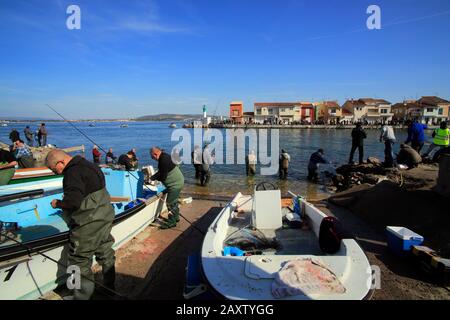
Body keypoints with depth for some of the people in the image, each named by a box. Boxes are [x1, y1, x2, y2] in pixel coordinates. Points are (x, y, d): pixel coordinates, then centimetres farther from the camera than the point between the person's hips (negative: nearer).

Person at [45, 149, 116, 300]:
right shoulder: (87, 165, 11)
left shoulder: (73, 172, -20)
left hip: (88, 224, -10)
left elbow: (72, 202, -28)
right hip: (104, 218, 10)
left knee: (79, 260, 6)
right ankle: (109, 287, 36)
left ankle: (82, 295, 19)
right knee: (106, 254, 20)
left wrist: (58, 203, -9)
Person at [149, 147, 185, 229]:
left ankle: (171, 222, 5)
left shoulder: (164, 160, -23)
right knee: (173, 201, 22)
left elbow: (162, 176, -22)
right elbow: (161, 172, 17)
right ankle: (176, 217, 36)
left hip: (175, 184, -11)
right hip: (177, 182, 11)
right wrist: (152, 177, 6)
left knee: (170, 202, -4)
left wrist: (154, 178, -5)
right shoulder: (164, 157, 9)